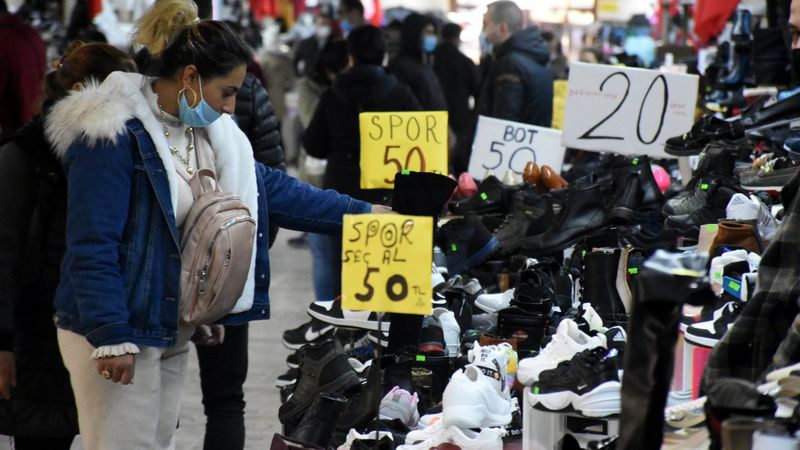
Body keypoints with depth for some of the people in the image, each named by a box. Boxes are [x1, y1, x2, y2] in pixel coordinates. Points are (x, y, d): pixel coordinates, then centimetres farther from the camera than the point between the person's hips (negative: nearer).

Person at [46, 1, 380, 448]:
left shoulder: (212, 130, 9)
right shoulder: (112, 134, -19)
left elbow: (271, 188, 14)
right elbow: (92, 246, -22)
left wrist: (363, 214, 10)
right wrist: (111, 338, -24)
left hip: (173, 332, 9)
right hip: (118, 332, -9)